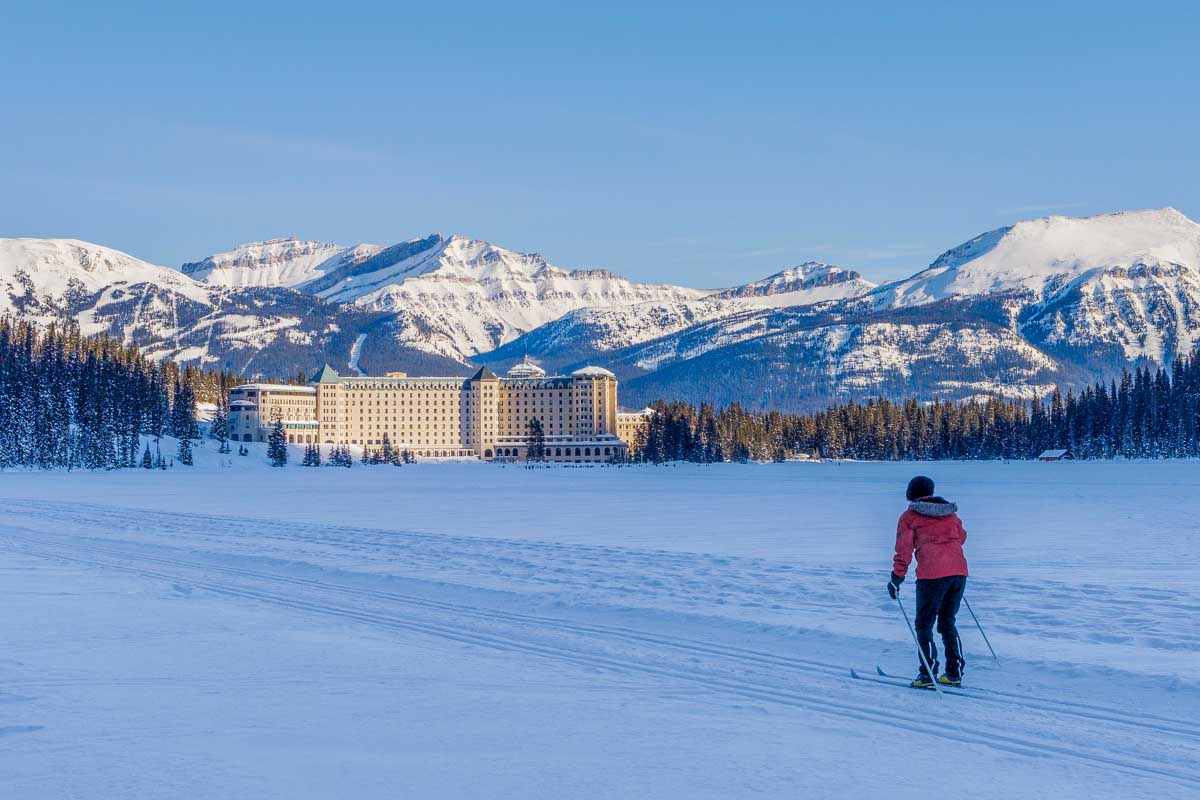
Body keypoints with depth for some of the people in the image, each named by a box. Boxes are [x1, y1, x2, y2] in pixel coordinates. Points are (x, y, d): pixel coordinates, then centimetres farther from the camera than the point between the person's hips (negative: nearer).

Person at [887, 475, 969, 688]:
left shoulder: (910, 517, 5)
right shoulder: (950, 513, 18)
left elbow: (904, 550, -1)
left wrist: (897, 578, 1)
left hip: (932, 574, -5)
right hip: (959, 571, 5)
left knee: (924, 624, 5)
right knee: (947, 622, 18)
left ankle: (928, 675, -2)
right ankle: (954, 673, 16)